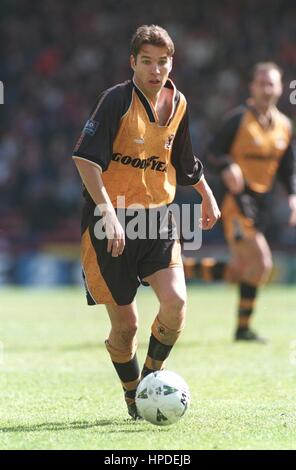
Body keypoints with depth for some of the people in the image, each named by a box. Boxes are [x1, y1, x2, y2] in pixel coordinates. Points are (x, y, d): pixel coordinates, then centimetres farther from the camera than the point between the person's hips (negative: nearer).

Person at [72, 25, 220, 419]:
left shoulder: (178, 104, 6)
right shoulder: (117, 100, -13)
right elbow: (86, 158, -21)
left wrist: (207, 194, 30)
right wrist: (108, 213, -28)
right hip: (111, 221, -4)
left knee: (175, 300, -17)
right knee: (124, 323, 0)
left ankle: (154, 374, 8)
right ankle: (134, 397, 24)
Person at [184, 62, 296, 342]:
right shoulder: (238, 119, -10)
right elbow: (213, 154, -9)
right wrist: (228, 168, -30)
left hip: (261, 201, 7)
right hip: (236, 197, -7)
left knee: (236, 273, 9)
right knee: (261, 263, -16)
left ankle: (179, 267, 26)